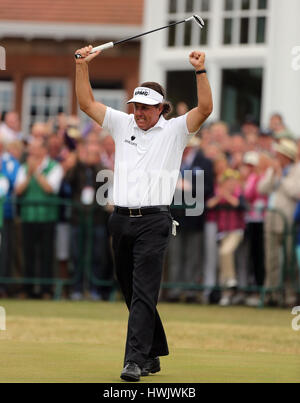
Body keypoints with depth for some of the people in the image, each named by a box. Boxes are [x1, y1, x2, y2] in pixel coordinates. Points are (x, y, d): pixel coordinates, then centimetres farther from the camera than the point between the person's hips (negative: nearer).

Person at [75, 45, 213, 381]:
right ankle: (154, 353, 23)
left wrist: (200, 71, -21)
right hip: (121, 218, 5)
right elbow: (86, 103, 13)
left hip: (153, 221, -5)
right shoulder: (123, 125, 13)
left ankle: (135, 360, -17)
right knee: (131, 292, 11)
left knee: (144, 293, -12)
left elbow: (205, 108, -11)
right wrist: (82, 66, 3)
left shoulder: (175, 130, 2)